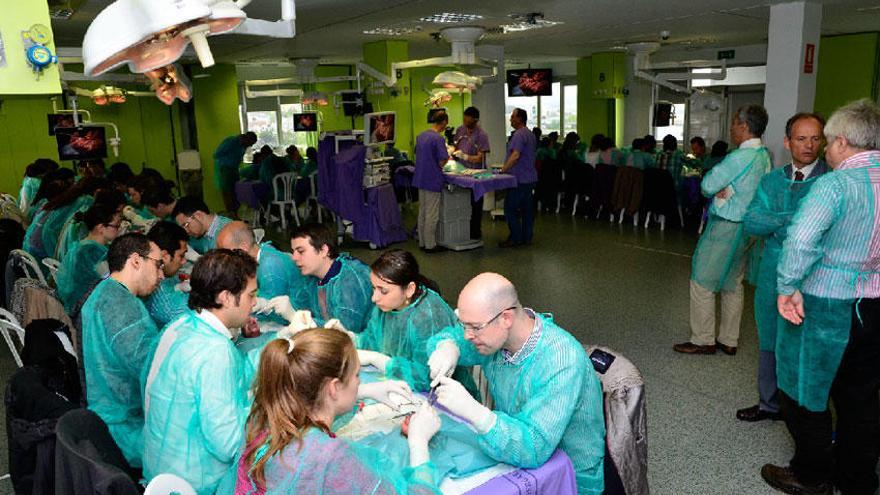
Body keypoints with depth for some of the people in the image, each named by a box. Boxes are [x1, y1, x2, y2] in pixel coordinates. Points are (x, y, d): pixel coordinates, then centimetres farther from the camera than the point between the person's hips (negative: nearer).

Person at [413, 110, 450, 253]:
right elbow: (442, 162, -18)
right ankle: (430, 245, 6)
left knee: (422, 212, 14)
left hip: (420, 179, 8)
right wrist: (449, 155, 4)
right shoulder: (438, 138, -16)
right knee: (432, 215, 0)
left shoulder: (420, 136, 8)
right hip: (433, 180, -8)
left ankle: (422, 242, 21)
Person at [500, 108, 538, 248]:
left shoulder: (519, 134, -15)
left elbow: (515, 155, -26)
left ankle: (515, 238, -3)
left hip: (519, 179, -10)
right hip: (529, 178, 10)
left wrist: (503, 170, -21)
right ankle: (527, 237, 16)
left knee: (510, 209, -4)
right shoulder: (530, 134, 17)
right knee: (527, 209, 11)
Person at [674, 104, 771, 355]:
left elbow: (707, 186, -17)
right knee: (733, 283, 15)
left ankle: (703, 341, 9)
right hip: (745, 226, 9)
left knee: (702, 282, 2)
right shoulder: (765, 156, 8)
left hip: (725, 227, -9)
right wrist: (724, 190, -3)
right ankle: (728, 341, 24)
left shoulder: (740, 157, -20)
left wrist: (718, 191, 3)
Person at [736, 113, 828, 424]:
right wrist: (793, 218, -19)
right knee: (770, 343, 17)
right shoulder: (771, 181, 7)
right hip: (773, 278, 5)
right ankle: (770, 404, 35)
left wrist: (777, 223, -19)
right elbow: (751, 223, -6)